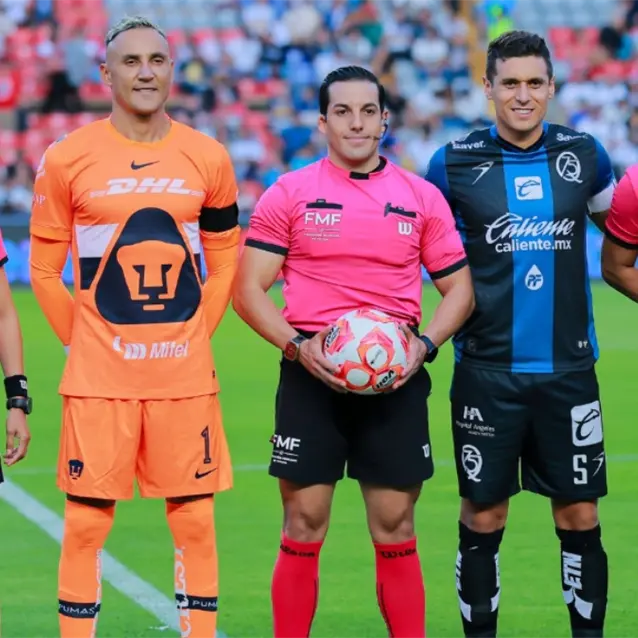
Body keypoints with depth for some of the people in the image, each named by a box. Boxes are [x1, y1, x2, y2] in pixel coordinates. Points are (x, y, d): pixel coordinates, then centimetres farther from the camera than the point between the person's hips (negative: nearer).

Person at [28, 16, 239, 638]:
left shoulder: (207, 159, 4)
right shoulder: (67, 159, -2)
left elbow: (224, 263, 13)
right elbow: (44, 267, 4)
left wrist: (195, 335, 6)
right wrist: (82, 342, 1)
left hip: (186, 376, 2)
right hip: (97, 378, -2)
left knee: (195, 521, 5)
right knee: (85, 522, 1)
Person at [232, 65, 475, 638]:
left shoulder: (421, 197, 8)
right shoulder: (289, 194, 3)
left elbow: (458, 288, 11)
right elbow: (249, 288, 1)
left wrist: (424, 345, -7)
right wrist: (297, 347, -14)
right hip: (312, 376, -1)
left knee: (395, 530, 3)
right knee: (303, 529, 0)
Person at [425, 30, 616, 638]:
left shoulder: (583, 155, 3)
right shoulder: (455, 162, -2)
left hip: (567, 367, 1)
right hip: (486, 370, -1)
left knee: (580, 513, 4)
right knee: (483, 517, 4)